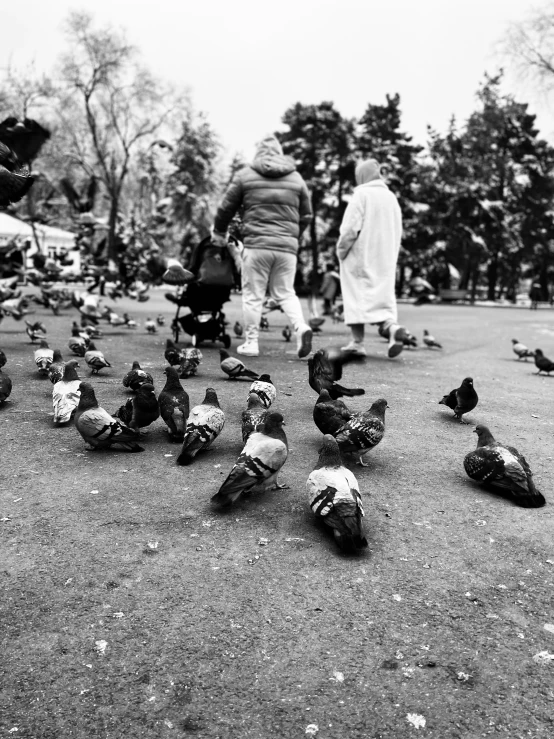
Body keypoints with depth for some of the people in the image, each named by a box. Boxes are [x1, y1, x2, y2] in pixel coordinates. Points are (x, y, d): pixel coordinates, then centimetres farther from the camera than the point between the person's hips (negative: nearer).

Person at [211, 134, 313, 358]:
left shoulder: (245, 175, 5)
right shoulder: (296, 178, 13)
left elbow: (226, 208, 9)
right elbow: (306, 215, 15)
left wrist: (218, 233, 24)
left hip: (256, 244, -2)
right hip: (287, 247, 3)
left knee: (253, 295, 6)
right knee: (285, 292, 13)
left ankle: (251, 342, 9)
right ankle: (302, 327, -8)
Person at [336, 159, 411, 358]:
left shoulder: (362, 194, -7)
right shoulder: (391, 197, 13)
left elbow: (350, 228, -15)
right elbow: (398, 232, 14)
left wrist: (341, 251, -5)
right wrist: (391, 256, 18)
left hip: (360, 256, -5)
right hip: (385, 259, 6)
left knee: (357, 296, 1)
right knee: (382, 294, 9)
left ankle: (357, 342, 1)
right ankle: (392, 326, -17)